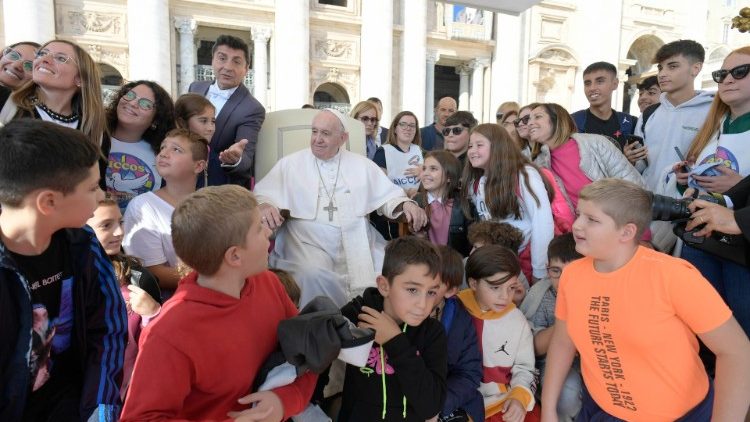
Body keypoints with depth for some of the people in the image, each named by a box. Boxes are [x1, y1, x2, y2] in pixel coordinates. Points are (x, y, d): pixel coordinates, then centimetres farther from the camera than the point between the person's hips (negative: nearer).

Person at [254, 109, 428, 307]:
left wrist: (406, 204, -7)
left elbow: (387, 196, 15)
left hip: (358, 246, 2)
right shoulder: (290, 164, 9)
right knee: (312, 276, -35)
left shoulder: (362, 165, 15)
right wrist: (264, 206, -21)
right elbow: (262, 195, 4)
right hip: (309, 246, -2)